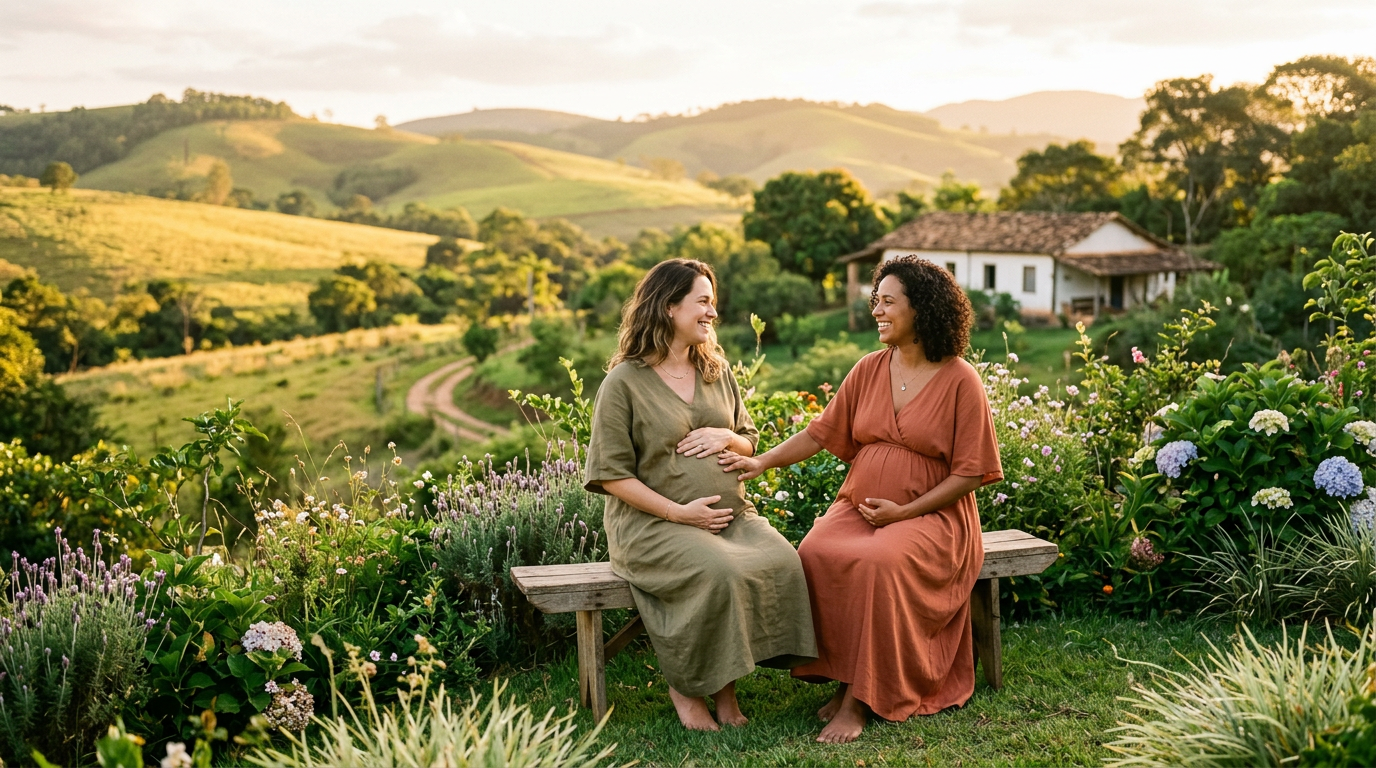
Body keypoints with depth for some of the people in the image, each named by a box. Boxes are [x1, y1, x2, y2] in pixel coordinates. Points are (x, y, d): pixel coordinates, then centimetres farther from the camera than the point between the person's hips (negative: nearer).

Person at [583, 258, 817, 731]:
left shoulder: (718, 372, 16)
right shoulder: (624, 382, -3)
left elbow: (750, 443, 25)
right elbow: (611, 474, -7)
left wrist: (728, 438, 0)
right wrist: (679, 512, -14)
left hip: (732, 515, 6)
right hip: (653, 522, -5)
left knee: (783, 563, -24)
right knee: (720, 572, -34)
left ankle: (725, 681, -9)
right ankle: (686, 686, -9)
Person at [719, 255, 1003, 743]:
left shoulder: (960, 381, -5)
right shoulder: (870, 369, 9)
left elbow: (970, 472, -6)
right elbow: (821, 432, 10)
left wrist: (904, 512, -15)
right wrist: (762, 462, -4)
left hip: (929, 515, -4)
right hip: (859, 505, 4)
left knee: (879, 562, -35)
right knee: (815, 554, -27)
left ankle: (859, 699, -22)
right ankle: (842, 679, -12)